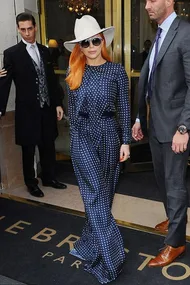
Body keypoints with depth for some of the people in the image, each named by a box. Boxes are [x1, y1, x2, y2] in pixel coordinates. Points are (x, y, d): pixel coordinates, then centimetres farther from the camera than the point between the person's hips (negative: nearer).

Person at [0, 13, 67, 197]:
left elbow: (51, 79, 12)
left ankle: (48, 177, 33)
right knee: (28, 149, 8)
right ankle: (31, 183, 26)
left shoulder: (44, 51, 9)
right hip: (27, 110, -4)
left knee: (48, 146, 14)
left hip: (47, 108, 5)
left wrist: (57, 104, 10)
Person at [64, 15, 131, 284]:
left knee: (102, 194, 11)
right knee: (97, 195, -4)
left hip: (109, 135, 0)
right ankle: (109, 258, 4)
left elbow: (123, 108, -1)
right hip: (83, 137, 0)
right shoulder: (74, 72, 3)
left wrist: (125, 141, -4)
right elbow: (72, 107, 10)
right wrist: (75, 135, 11)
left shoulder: (117, 70, -3)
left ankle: (93, 245, 31)